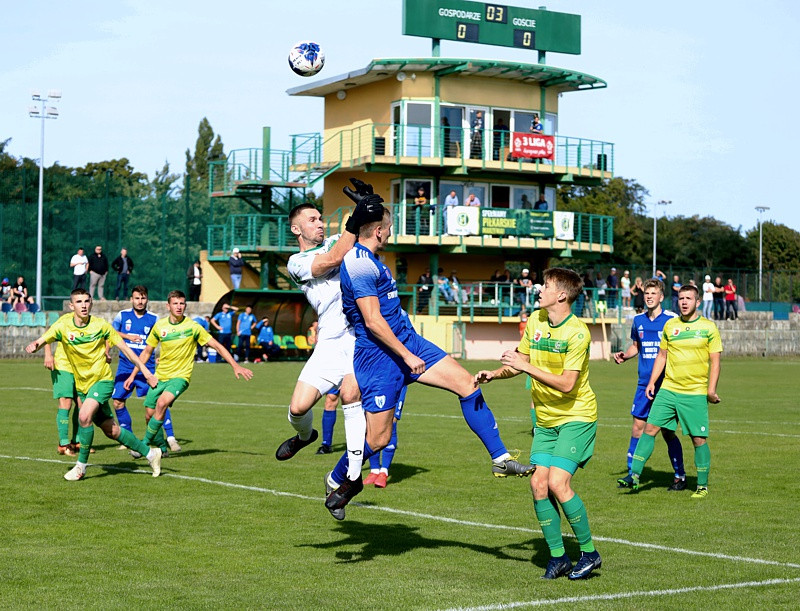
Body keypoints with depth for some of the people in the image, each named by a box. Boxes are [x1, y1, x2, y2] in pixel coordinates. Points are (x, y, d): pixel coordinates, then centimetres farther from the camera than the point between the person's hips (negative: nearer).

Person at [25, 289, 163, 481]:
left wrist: (145, 371, -5)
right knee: (111, 430, 9)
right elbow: (42, 341, -17)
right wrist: (33, 346, -42)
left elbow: (124, 347, -3)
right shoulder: (63, 326, -7)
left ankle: (81, 466, -11)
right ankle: (150, 453, 27)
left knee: (84, 417, -27)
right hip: (82, 384, 4)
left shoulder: (100, 325, -9)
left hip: (102, 379, -3)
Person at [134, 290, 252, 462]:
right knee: (151, 415, 1)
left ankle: (145, 444, -16)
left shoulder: (192, 327, -8)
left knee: (162, 402, -28)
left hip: (180, 376, -4)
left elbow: (216, 345, -5)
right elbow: (147, 352, 13)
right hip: (159, 376, 4)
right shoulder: (159, 325, 1)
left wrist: (235, 366, -12)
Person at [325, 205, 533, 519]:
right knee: (378, 439, -4)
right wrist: (406, 356, -19)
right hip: (379, 355, -10)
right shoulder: (360, 264, -20)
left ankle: (501, 459, 2)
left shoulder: (366, 259, 13)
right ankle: (336, 480, 23)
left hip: (407, 341, 10)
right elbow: (372, 321, -23)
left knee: (467, 384, -2)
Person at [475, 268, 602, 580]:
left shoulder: (577, 333, -20)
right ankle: (558, 557, 10)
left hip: (576, 416, -7)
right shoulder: (535, 321, 3)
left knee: (557, 483, -17)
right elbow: (521, 361, 17)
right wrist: (493, 374, 1)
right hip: (545, 419, 7)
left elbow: (566, 384, -26)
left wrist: (526, 367, -24)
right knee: (538, 484, -3)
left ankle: (589, 552, 0)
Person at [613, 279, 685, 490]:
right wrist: (624, 355, 2)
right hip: (644, 383, 5)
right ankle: (632, 473, 13)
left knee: (667, 431, -2)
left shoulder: (671, 319, -6)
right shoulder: (638, 320, 9)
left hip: (666, 384, -5)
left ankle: (680, 476, 10)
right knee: (638, 425, 3)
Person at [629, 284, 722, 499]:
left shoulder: (708, 327, -1)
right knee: (650, 428, -5)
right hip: (668, 390, 3)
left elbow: (715, 361, -1)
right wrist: (651, 382, 9)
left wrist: (711, 389, -9)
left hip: (696, 393, -3)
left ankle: (702, 486, 14)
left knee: (699, 439, 1)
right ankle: (635, 476, -2)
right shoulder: (670, 325, 8)